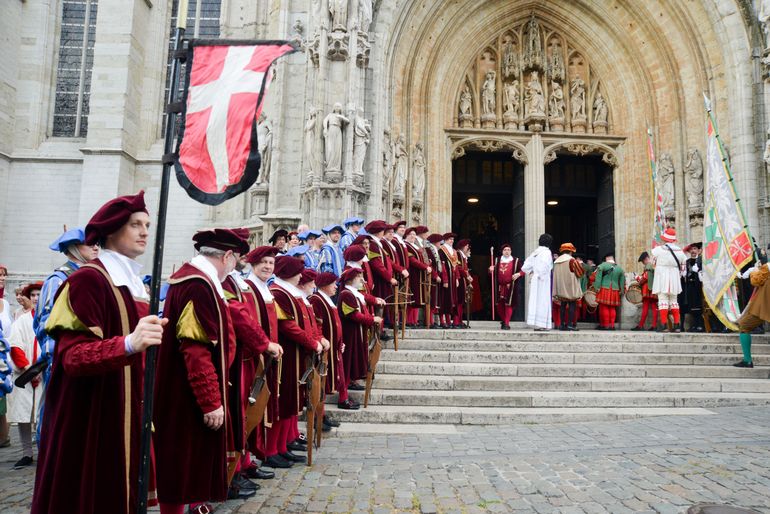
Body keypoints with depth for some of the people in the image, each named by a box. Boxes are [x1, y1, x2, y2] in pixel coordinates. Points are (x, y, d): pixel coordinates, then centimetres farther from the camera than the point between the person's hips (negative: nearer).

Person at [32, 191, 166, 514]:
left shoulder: (137, 283, 11)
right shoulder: (89, 280, -14)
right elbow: (72, 356, -26)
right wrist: (128, 344, -40)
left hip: (129, 418, 8)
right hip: (91, 421, -8)